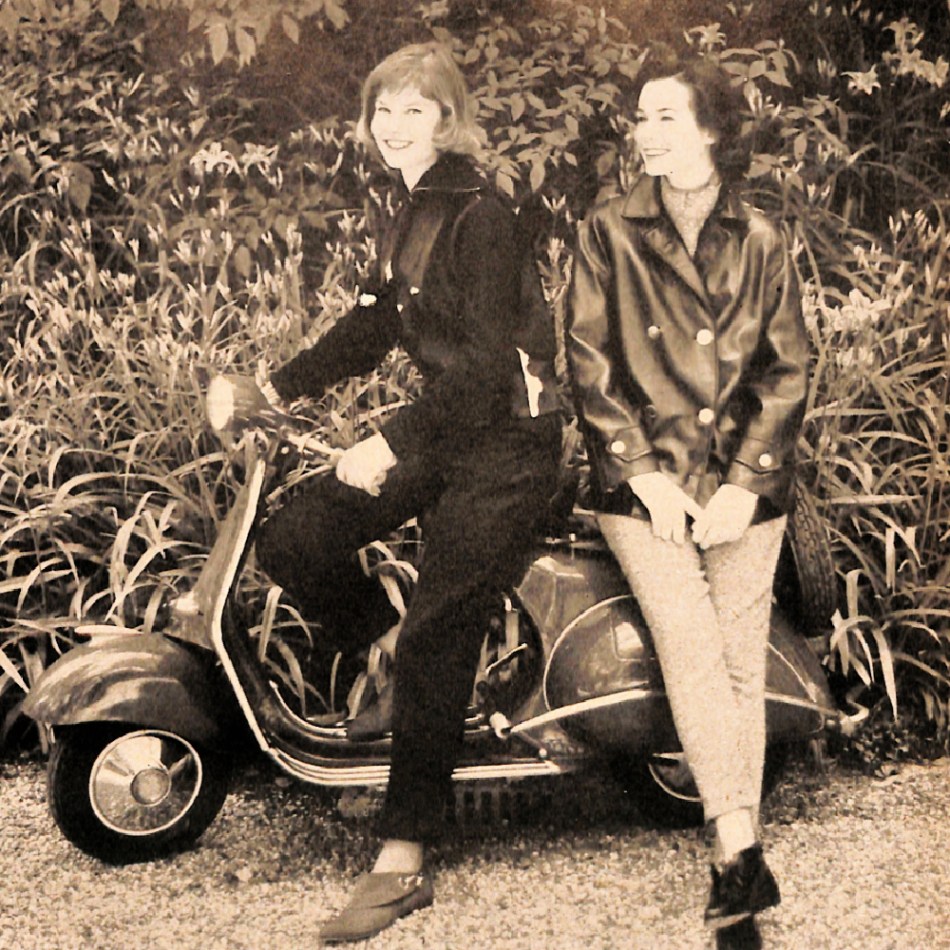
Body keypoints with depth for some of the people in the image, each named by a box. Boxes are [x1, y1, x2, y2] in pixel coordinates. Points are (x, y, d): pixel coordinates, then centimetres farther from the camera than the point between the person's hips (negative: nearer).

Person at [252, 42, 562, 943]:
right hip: (444, 430, 8)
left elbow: (488, 362, -23)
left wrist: (392, 444, -25)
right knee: (292, 540, -2)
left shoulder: (479, 217, -16)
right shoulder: (412, 213, 12)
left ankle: (403, 862, -1)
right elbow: (376, 324, 21)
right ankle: (399, 666, 20)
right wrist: (276, 387, 18)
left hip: (505, 442, -8)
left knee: (437, 640, -9)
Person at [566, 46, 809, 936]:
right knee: (693, 653, -16)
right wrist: (646, 474, -8)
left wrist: (743, 484, -5)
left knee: (742, 665, 0)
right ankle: (741, 851, -14)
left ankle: (734, 857, 9)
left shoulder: (760, 243, 9)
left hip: (744, 487, 2)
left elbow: (787, 371, 7)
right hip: (644, 483, -2)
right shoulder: (607, 232, 5)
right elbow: (588, 365, 0)